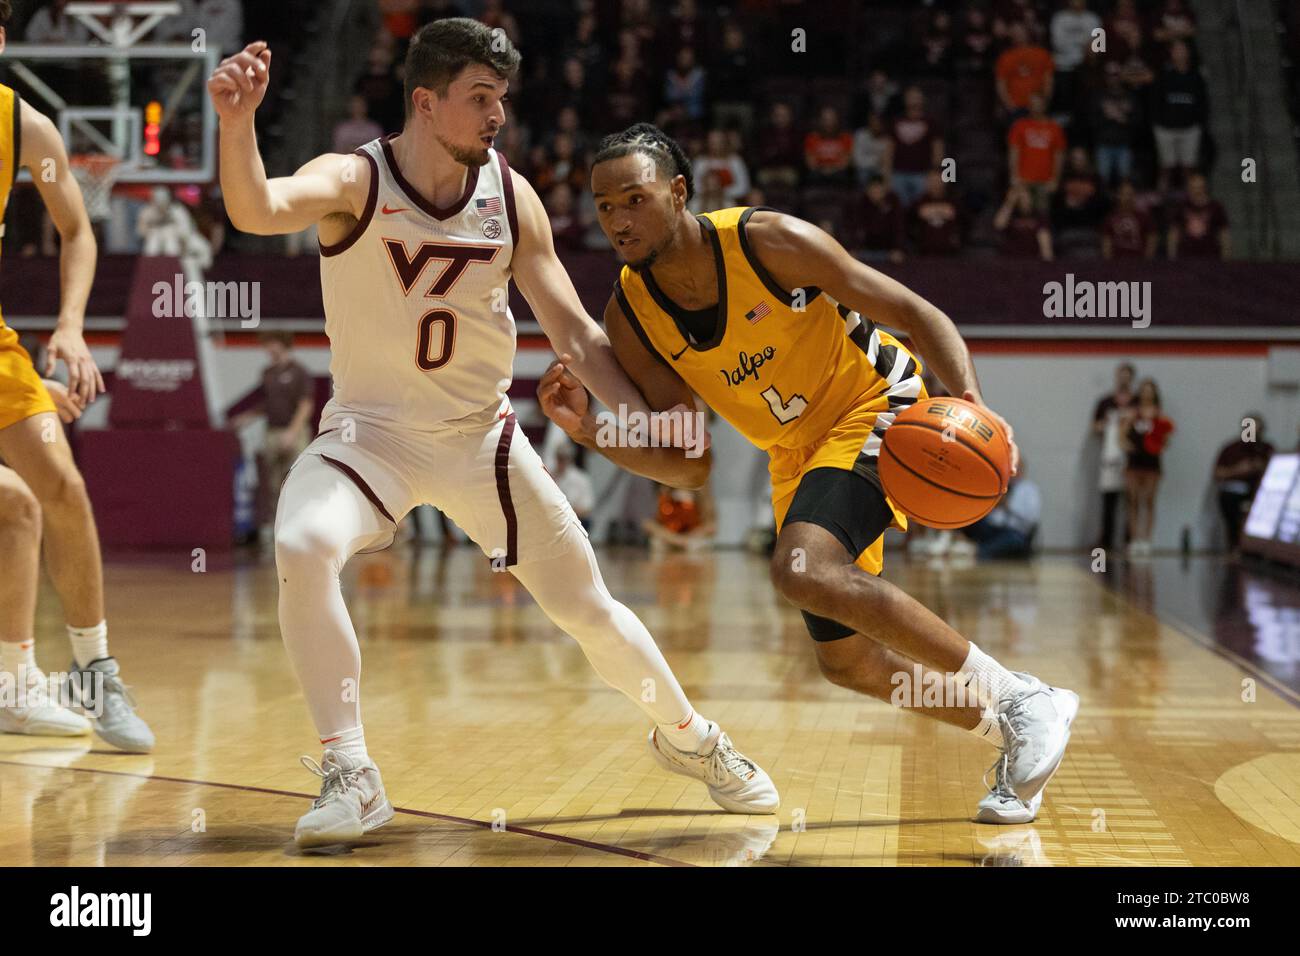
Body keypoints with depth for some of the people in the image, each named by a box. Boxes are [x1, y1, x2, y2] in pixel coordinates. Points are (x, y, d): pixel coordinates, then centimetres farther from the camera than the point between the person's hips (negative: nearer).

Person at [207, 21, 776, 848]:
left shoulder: (512, 197, -6)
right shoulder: (354, 181, -16)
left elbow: (575, 332, 0)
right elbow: (256, 209, -38)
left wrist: (647, 418, -12)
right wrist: (238, 123, -57)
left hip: (482, 435, 3)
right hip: (371, 430, -2)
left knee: (587, 607, 8)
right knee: (302, 548, -32)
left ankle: (690, 738, 36)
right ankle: (350, 776, -19)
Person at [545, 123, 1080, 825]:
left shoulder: (768, 241, -23)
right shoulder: (630, 317, -8)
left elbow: (914, 313, -18)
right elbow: (689, 467, -5)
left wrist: (971, 404, -35)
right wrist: (587, 430, -20)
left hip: (876, 406, -7)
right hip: (797, 452, 7)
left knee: (803, 571, -32)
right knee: (846, 661, 13)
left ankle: (1019, 700, -22)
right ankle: (1017, 737, 35)